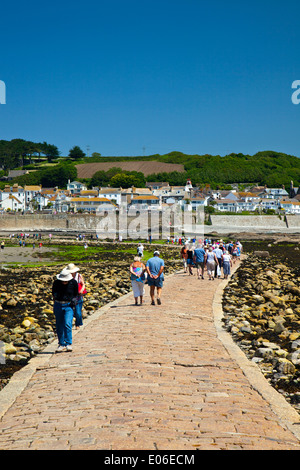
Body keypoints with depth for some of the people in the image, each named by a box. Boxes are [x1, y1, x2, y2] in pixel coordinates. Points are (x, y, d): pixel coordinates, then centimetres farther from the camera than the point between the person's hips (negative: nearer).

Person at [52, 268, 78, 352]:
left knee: (67, 324, -17)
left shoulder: (73, 283, -7)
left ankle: (69, 344, -11)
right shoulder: (56, 283, -5)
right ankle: (62, 345, 15)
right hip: (58, 305, 2)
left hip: (68, 305, -2)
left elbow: (76, 294, 10)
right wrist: (56, 296, -5)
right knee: (59, 326, 4)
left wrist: (73, 301, -4)